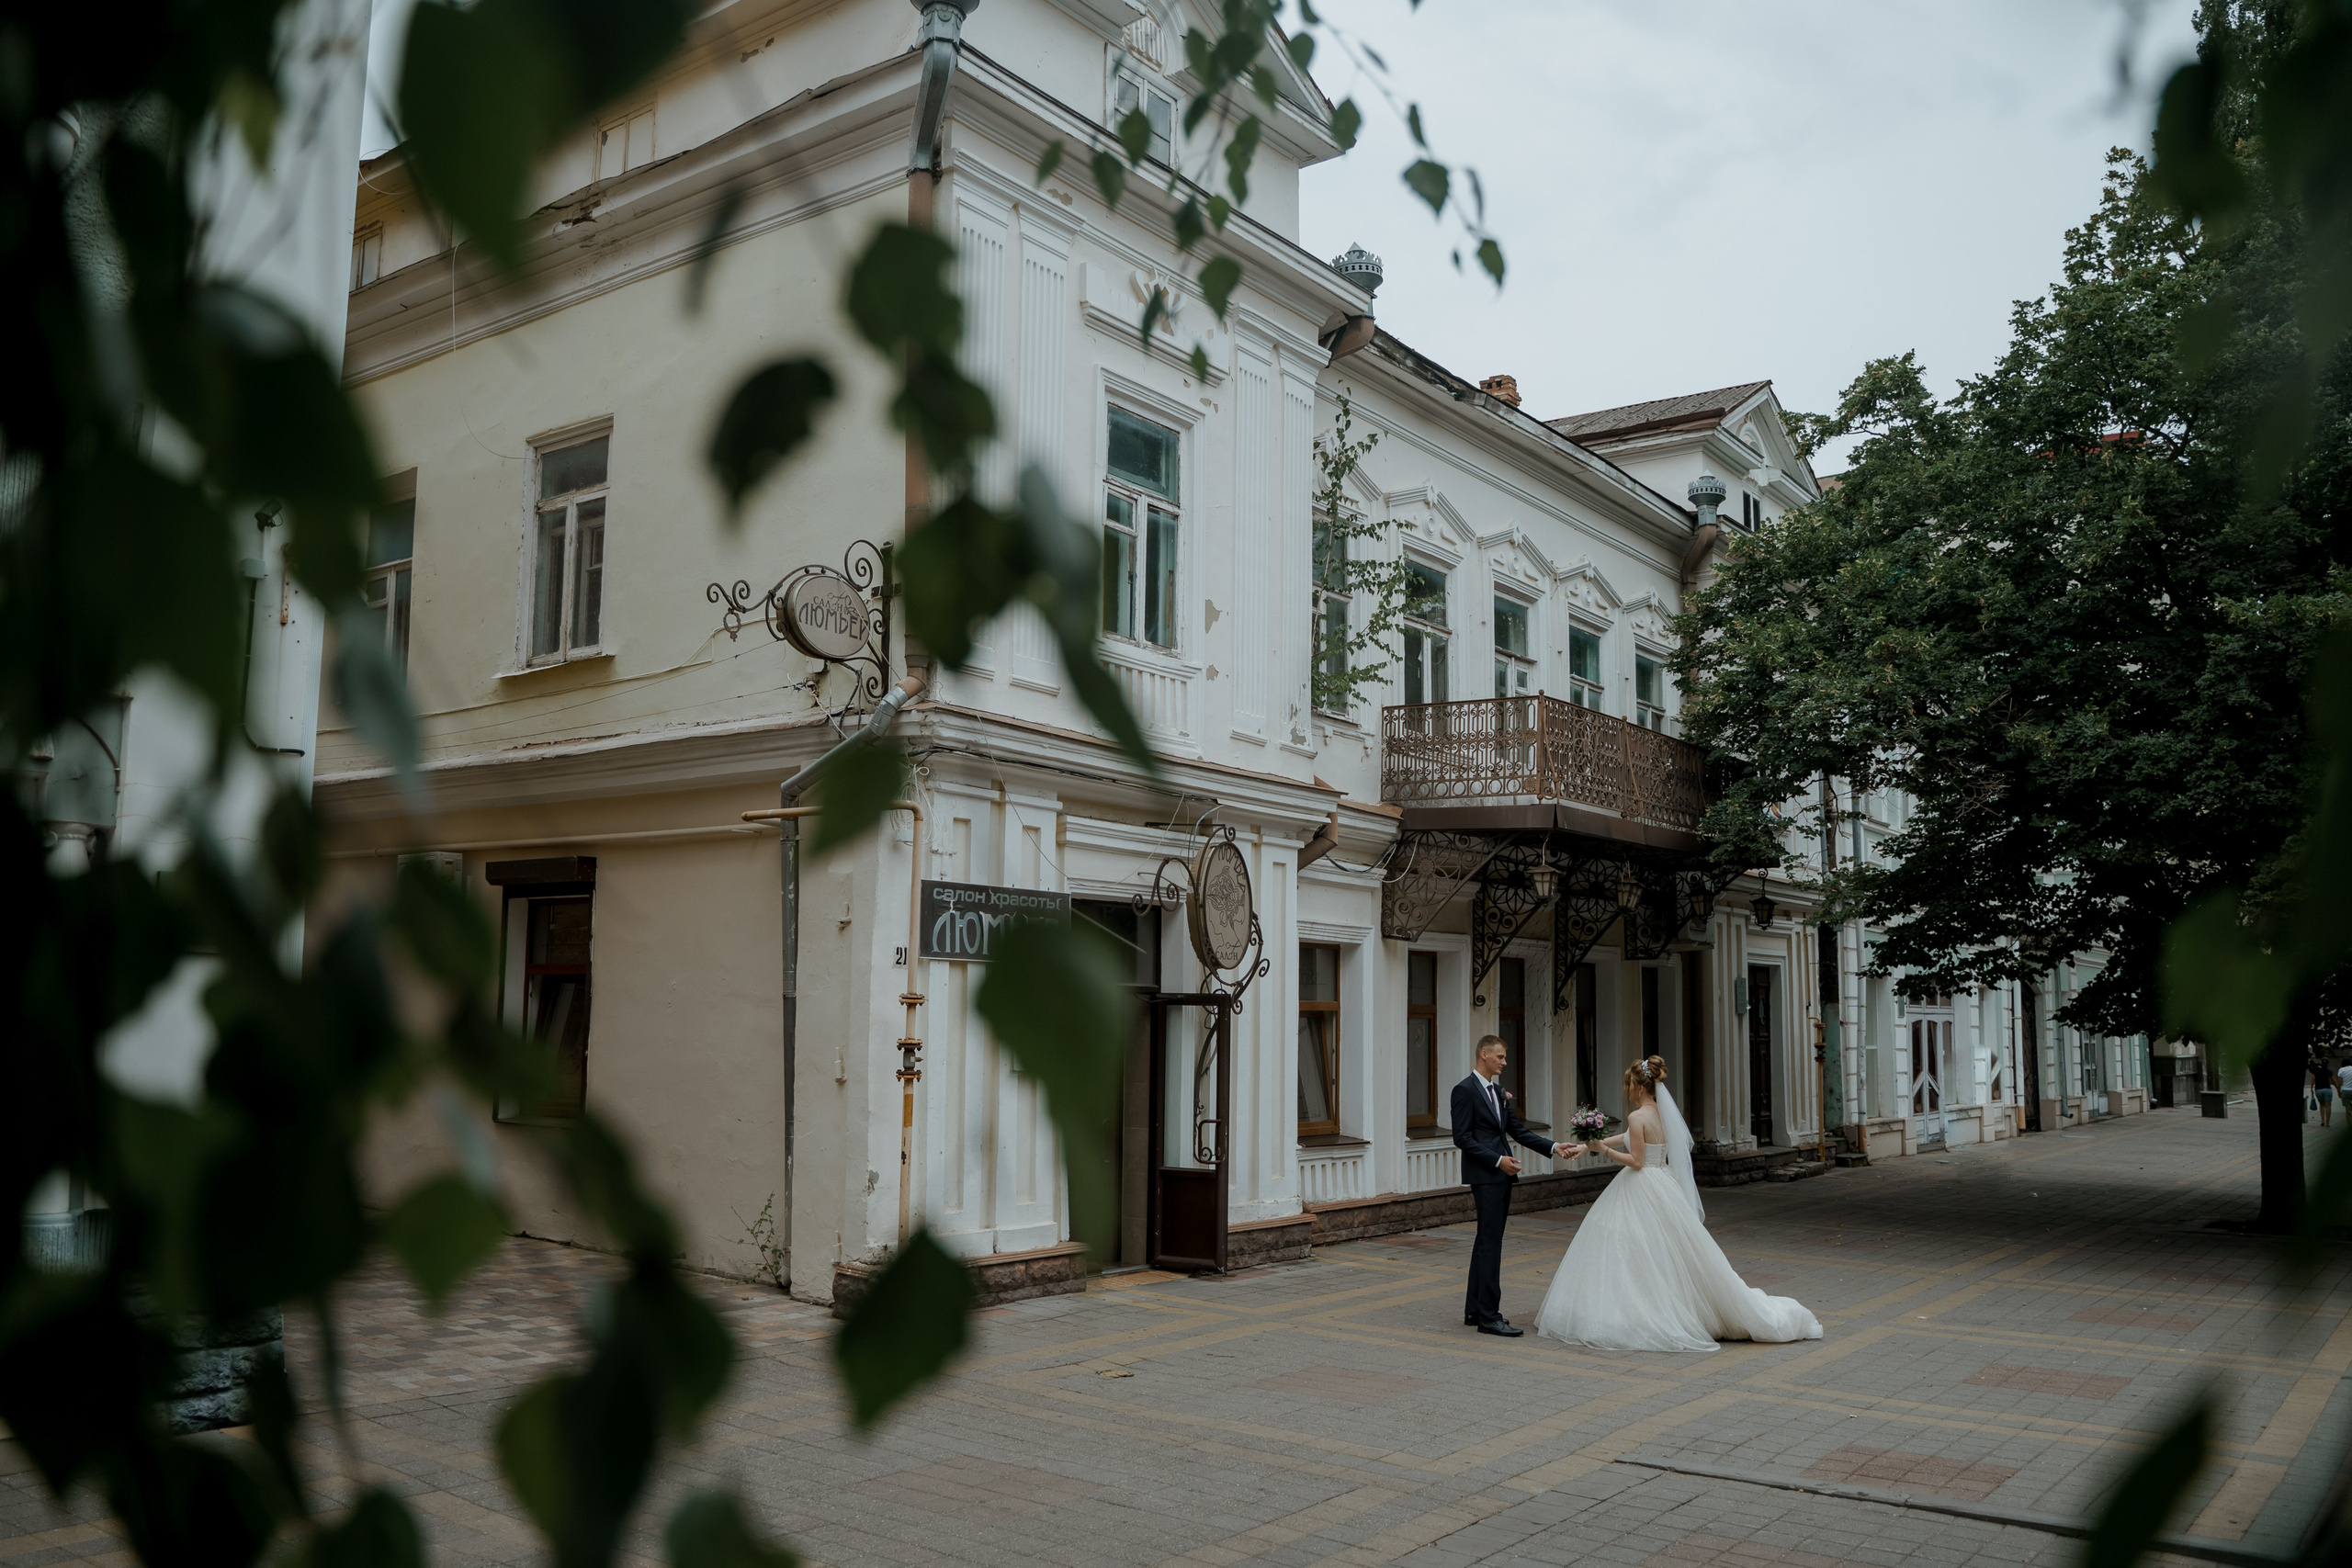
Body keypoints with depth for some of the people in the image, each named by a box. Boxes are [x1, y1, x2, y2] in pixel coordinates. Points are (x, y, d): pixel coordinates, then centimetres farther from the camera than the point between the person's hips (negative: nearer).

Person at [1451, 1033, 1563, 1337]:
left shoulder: (1499, 1091, 16)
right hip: (1485, 1176, -9)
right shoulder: (1465, 1090, -10)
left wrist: (1553, 1146, 6)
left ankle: (1475, 1310, 18)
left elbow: (1518, 1129, 16)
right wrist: (1497, 1160, -18)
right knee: (1490, 1243, -9)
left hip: (1501, 1176, 9)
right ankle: (1489, 1316, -6)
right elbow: (1462, 1138, -15)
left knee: (1486, 1242, 12)